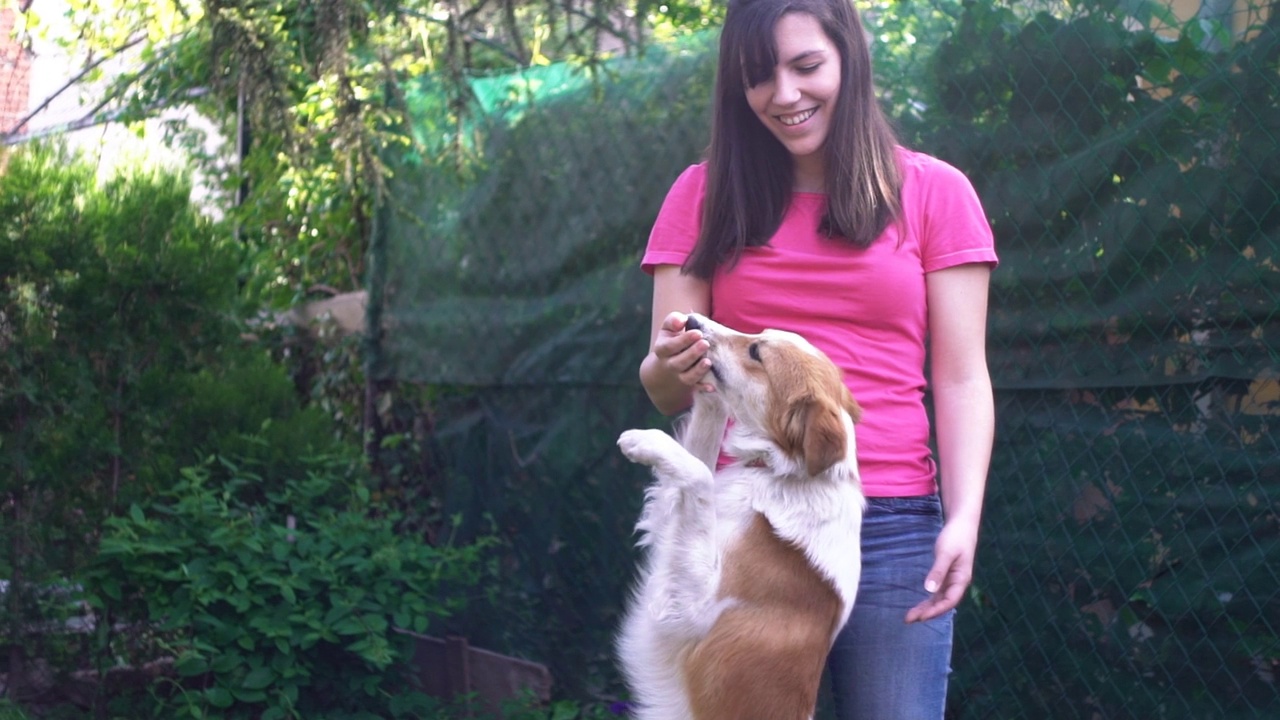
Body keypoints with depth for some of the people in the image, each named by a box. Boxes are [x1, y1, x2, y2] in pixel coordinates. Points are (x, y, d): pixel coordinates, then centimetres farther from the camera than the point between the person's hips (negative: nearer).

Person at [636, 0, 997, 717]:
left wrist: (963, 518, -11)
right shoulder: (704, 195, 9)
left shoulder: (933, 192, 6)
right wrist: (670, 370, -17)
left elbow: (961, 380, 3)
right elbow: (667, 388, 6)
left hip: (890, 527, -1)